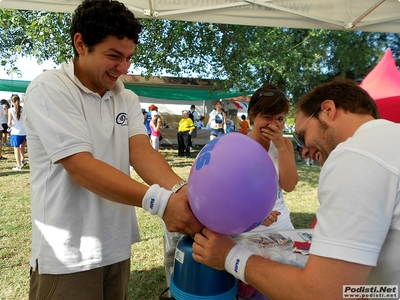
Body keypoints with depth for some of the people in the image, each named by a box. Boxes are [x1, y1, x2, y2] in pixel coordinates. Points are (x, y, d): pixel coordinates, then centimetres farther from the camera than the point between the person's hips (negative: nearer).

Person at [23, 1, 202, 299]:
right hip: (67, 256, -5)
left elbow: (142, 151, -11)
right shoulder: (48, 90, -14)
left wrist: (180, 190, -30)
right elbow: (81, 167, -24)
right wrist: (160, 201, -35)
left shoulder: (127, 98, 4)